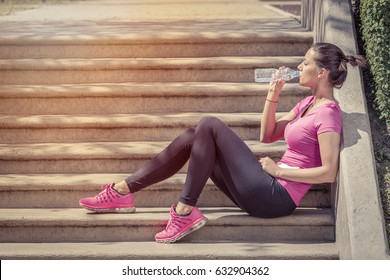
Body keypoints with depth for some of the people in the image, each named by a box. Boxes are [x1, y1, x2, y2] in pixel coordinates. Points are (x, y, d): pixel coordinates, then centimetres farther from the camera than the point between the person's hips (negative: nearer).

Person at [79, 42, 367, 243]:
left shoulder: (328, 114, -13)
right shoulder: (309, 103, 15)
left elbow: (329, 172, -21)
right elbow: (268, 136, 20)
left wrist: (279, 170, -14)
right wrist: (272, 99, 6)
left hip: (275, 196, -9)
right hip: (266, 190, 9)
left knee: (210, 125, -13)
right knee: (192, 137, 3)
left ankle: (185, 211, -14)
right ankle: (124, 191, 2)